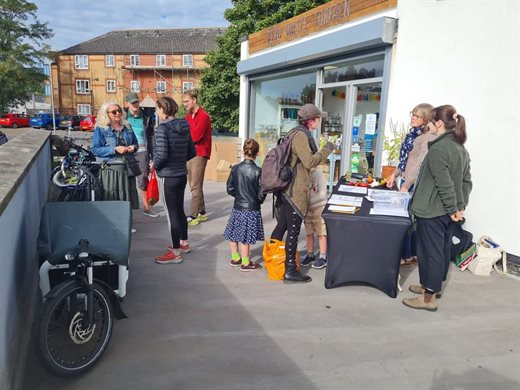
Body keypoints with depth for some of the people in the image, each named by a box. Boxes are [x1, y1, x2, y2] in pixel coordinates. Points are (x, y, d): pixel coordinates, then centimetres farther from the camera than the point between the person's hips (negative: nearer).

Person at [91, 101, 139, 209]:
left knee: (130, 196, 7)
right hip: (111, 169, -4)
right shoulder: (100, 129, -1)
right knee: (111, 198, -3)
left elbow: (136, 143, 23)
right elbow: (95, 150, -8)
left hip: (128, 168, 4)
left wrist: (133, 147, -2)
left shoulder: (127, 127, 13)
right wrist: (115, 149, -17)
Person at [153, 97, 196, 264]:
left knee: (171, 213, 0)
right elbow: (192, 152, 9)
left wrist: (155, 165, -3)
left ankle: (175, 252, 9)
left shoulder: (163, 128, -16)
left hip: (167, 177, -7)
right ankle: (183, 243, 34)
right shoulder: (184, 127, 5)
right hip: (182, 175, 8)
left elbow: (162, 155, -21)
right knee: (179, 210, 20)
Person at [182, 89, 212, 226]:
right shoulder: (187, 116, 16)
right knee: (194, 185, 11)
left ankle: (193, 216, -5)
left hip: (199, 154, -8)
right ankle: (202, 212, 20)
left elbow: (195, 136, -18)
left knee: (195, 186, -8)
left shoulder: (203, 116, -10)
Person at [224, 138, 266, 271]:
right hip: (252, 209, -3)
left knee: (233, 233, 18)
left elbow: (229, 188, 0)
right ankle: (245, 263, 17)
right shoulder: (257, 171, -15)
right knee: (246, 237, 5)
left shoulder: (235, 168, -5)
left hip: (237, 207, 4)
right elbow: (261, 193, -11)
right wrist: (259, 200, 11)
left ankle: (235, 258, 32)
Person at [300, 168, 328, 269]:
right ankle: (310, 255, 25)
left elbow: (322, 194, -19)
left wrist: (308, 201, -23)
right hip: (307, 209, 5)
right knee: (309, 233, 12)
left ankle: (323, 257, 12)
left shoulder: (318, 174, -15)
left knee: (321, 233, 3)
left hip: (319, 208, -5)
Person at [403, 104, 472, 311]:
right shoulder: (462, 149, 10)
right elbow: (466, 181, 12)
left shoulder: (437, 149, -19)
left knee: (430, 251, -1)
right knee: (443, 249, 18)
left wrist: (452, 208, -15)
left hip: (432, 211, -9)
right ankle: (433, 286, 34)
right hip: (449, 211, 9)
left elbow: (444, 184, -22)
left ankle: (429, 297, 8)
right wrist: (460, 206, 12)